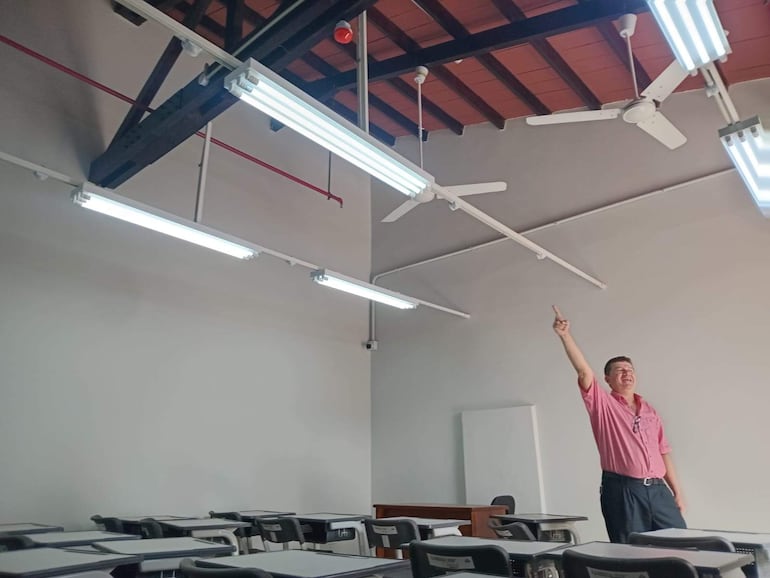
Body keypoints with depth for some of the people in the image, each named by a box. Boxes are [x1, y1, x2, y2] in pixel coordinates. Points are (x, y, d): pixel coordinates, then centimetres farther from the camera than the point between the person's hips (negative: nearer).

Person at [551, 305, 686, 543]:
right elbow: (584, 371, -14)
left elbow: (663, 453, 15)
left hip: (657, 489, 5)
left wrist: (677, 492, 10)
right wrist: (565, 336, -24)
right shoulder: (603, 404, 1)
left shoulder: (650, 411, 16)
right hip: (622, 490, -4)